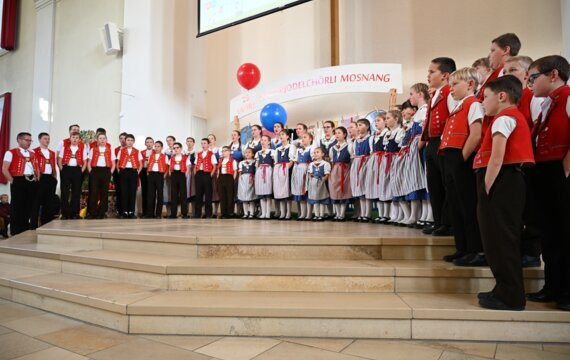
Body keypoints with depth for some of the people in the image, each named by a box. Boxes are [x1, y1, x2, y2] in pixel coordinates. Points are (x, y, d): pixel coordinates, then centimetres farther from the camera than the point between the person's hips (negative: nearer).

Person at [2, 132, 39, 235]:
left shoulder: (33, 154, 19)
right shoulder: (11, 152, 0)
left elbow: (37, 168, 22)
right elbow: (4, 169, -6)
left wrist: (37, 178, 8)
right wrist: (12, 181, -10)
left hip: (32, 181, 6)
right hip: (19, 181, -6)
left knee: (30, 206, 8)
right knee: (17, 207, -2)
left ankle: (26, 230, 18)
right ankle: (15, 232, 5)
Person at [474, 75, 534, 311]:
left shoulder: (503, 118, -8)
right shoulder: (514, 117, 22)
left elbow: (497, 157, -20)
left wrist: (487, 186, -18)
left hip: (501, 182, -10)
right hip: (509, 181, 10)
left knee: (499, 240, -5)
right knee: (501, 239, 15)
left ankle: (510, 297, 3)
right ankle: (507, 290, 25)